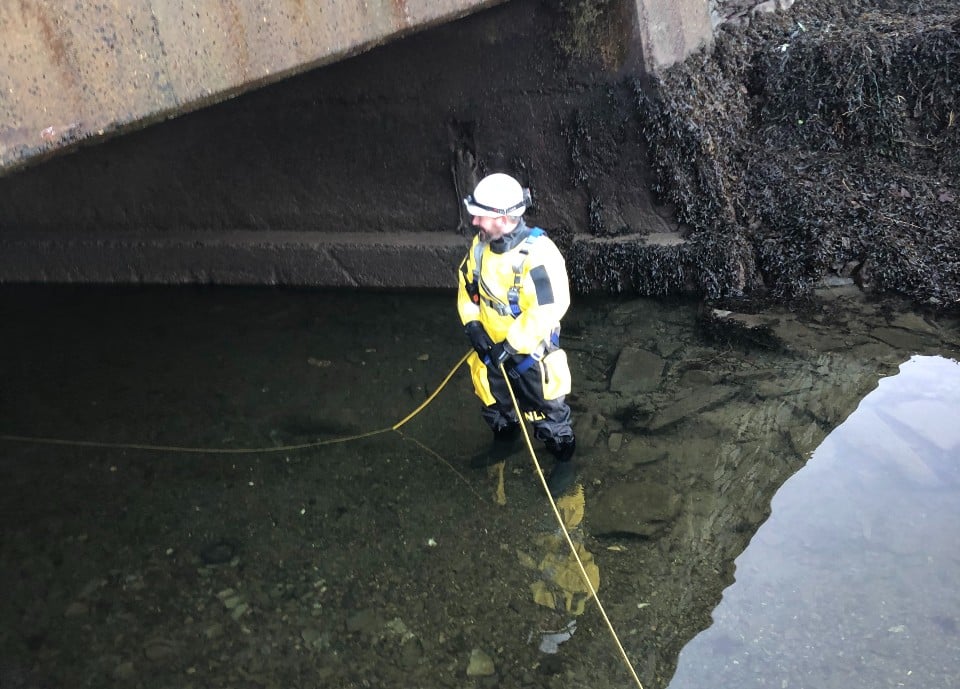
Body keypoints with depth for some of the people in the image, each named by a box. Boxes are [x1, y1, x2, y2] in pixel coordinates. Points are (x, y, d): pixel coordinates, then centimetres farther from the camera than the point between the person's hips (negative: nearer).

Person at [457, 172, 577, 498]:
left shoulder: (538, 254, -30)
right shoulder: (481, 244, -7)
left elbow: (548, 309, -30)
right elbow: (467, 284, 8)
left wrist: (510, 345, -24)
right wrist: (472, 324, -6)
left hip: (531, 351, -7)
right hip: (492, 347, 7)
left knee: (546, 410, 10)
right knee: (495, 402, 25)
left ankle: (564, 462, 32)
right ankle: (504, 443, 53)